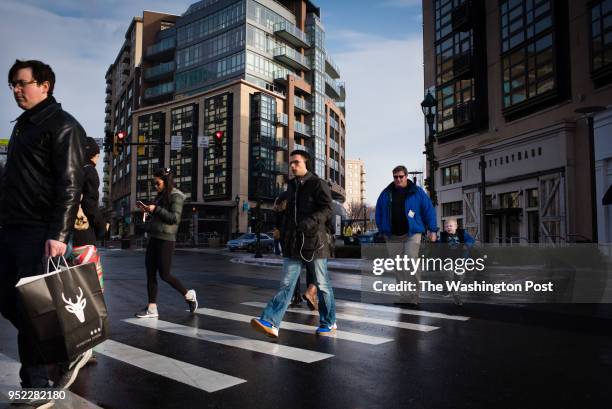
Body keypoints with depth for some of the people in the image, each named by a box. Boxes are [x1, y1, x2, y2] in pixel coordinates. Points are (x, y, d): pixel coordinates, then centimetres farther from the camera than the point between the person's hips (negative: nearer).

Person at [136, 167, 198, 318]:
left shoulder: (176, 196, -7)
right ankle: (152, 308, 10)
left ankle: (188, 294, 14)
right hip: (154, 238, 8)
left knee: (164, 274, -5)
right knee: (150, 273, 5)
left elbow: (174, 218, -15)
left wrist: (155, 209, -16)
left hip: (165, 240, -8)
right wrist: (147, 209, 8)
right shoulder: (161, 195, 17)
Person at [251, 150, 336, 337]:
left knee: (322, 284, 7)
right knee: (286, 284, -1)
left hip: (314, 241, -6)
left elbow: (327, 209, -15)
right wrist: (283, 236, 19)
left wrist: (310, 221, -32)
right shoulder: (291, 186, 17)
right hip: (293, 243, 6)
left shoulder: (318, 184, -5)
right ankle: (270, 323, -7)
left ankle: (328, 323, 23)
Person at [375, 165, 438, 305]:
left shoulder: (417, 192, 1)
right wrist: (382, 230, 8)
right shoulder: (386, 193, 8)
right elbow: (379, 213, 14)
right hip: (393, 236, 3)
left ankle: (414, 296, -6)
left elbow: (429, 210, 2)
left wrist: (432, 230, -1)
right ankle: (403, 296, 19)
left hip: (412, 234, -3)